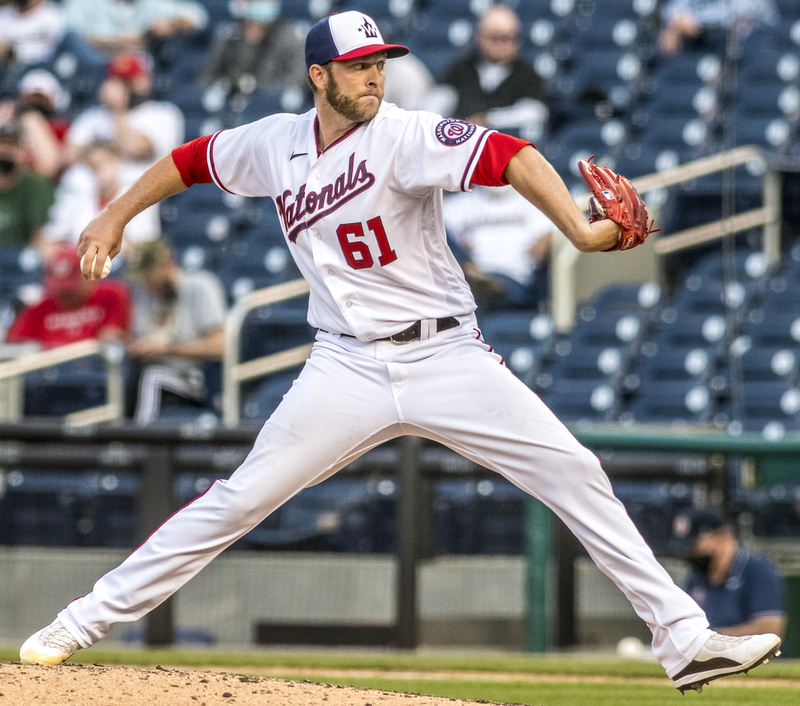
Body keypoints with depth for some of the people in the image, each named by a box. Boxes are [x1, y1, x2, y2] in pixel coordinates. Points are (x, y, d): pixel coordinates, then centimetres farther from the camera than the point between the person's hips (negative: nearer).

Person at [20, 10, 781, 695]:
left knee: (574, 474, -11)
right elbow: (195, 159, 21)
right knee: (240, 498, -3)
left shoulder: (404, 135, -13)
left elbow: (506, 155, -28)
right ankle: (87, 619, 7)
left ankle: (683, 639, -7)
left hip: (446, 357, -2)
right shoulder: (275, 143, 2)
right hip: (347, 370, 2)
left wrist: (580, 231, -43)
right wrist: (115, 218, 17)